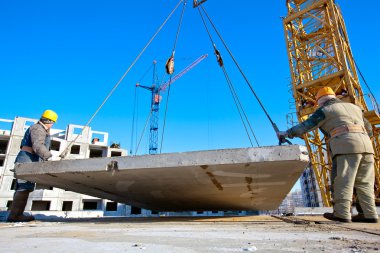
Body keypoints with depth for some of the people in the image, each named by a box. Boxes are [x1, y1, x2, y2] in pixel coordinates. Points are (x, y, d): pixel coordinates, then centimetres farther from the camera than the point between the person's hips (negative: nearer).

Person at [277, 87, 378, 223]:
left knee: (343, 181, -8)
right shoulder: (354, 107, 26)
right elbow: (369, 129, 29)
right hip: (366, 145, 7)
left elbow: (306, 125, -1)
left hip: (346, 146, -7)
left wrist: (287, 133, 4)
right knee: (364, 183, 8)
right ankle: (370, 215, 6)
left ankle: (342, 213, -10)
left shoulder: (324, 110, 6)